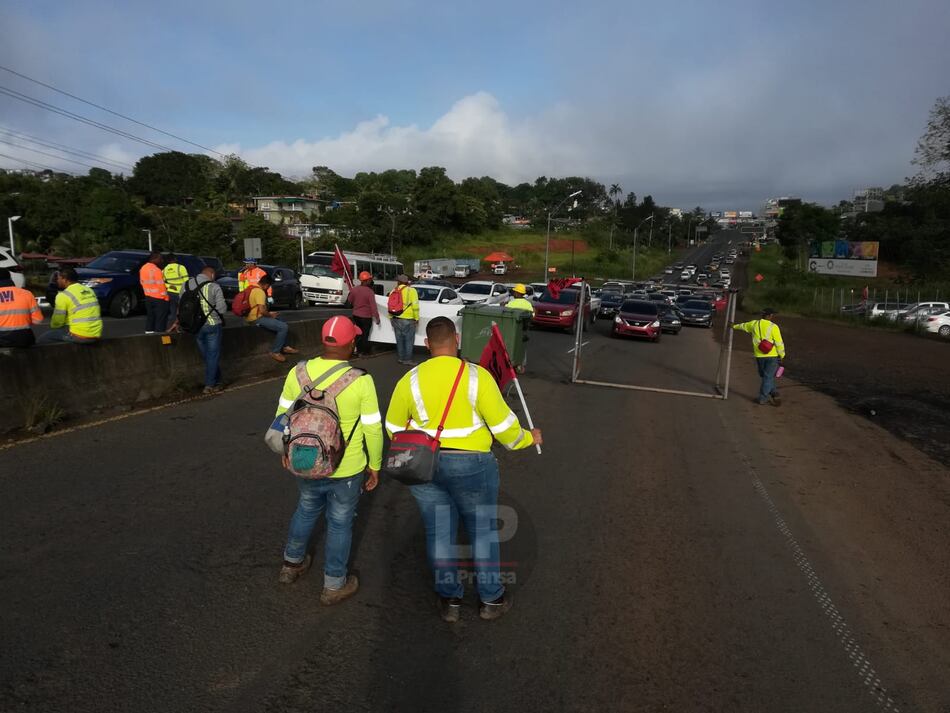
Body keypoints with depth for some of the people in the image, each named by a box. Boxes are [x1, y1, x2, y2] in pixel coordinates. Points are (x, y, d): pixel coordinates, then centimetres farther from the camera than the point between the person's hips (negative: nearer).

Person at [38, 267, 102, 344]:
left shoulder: (64, 295, -8)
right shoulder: (89, 290, 12)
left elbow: (57, 322, -4)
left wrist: (52, 326, 18)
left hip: (80, 336, -8)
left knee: (43, 339, 10)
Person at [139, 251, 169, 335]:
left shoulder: (142, 268, 7)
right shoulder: (156, 270, -19)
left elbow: (142, 282, 13)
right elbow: (161, 285, -17)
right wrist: (165, 296, -8)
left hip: (148, 297, 8)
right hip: (159, 298, -8)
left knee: (150, 316, 16)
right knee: (161, 318, -2)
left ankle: (149, 331, 18)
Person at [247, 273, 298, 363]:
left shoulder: (253, 288, 13)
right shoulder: (260, 292, -19)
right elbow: (262, 310, -27)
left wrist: (269, 313, 15)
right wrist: (271, 315, -8)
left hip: (255, 316, 11)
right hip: (256, 318, -11)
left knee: (281, 321, 24)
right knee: (283, 327, -20)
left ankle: (284, 347, 24)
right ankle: (275, 352, -11)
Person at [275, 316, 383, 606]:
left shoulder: (298, 372, -8)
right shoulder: (361, 380, -18)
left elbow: (283, 416, 2)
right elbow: (373, 429, -13)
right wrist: (375, 465, 1)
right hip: (346, 469, -3)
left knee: (306, 510, 29)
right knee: (340, 524, 16)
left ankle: (291, 564, 48)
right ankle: (334, 586, 32)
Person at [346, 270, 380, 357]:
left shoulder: (354, 289, -3)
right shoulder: (370, 292, -21)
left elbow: (349, 301, 11)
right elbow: (373, 306, -20)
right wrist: (377, 317, -13)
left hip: (356, 315, 5)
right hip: (366, 317, -5)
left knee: (358, 333, 18)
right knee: (365, 334, 6)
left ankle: (358, 350, 25)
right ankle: (364, 352, 13)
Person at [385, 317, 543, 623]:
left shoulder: (410, 380, -5)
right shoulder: (477, 376, -14)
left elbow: (394, 427, 7)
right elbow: (503, 424, -11)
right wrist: (528, 439, 9)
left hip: (424, 467, 3)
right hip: (471, 466, -2)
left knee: (439, 532, 15)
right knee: (483, 530, 15)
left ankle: (449, 599, 29)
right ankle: (491, 598, 29)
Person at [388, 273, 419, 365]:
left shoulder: (393, 291, 6)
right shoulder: (411, 290, -8)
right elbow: (415, 306, -13)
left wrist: (391, 318, 20)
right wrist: (416, 318, -4)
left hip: (396, 319, 5)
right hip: (408, 320, -5)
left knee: (399, 339, 16)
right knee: (409, 340, 4)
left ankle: (400, 358, 25)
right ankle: (408, 359, 5)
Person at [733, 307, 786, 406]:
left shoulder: (754, 324, 2)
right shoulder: (773, 327, -13)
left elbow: (743, 326, 24)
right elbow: (779, 343, -13)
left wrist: (734, 326, 44)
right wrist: (782, 355, -1)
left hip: (759, 356, 4)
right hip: (772, 356, -4)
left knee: (766, 376, 20)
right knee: (768, 377, 2)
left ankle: (774, 393, 23)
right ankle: (762, 398, 4)